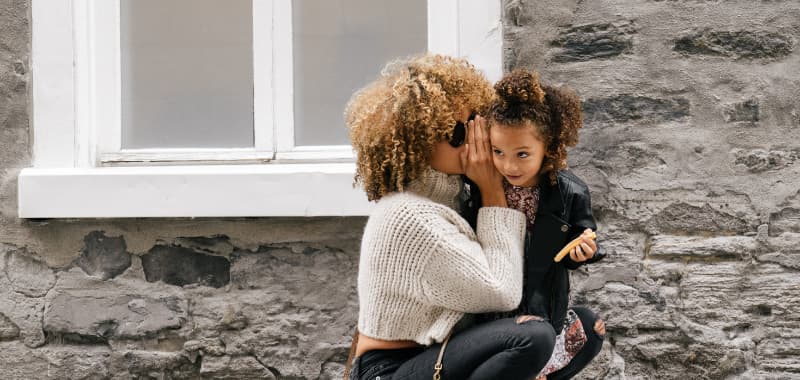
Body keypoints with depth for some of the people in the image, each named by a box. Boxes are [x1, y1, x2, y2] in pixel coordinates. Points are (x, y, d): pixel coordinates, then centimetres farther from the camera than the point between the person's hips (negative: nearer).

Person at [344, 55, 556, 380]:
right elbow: (503, 292, -19)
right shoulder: (412, 217, -22)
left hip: (422, 354, 10)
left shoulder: (440, 192, 8)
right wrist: (493, 192, -14)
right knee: (533, 338, -30)